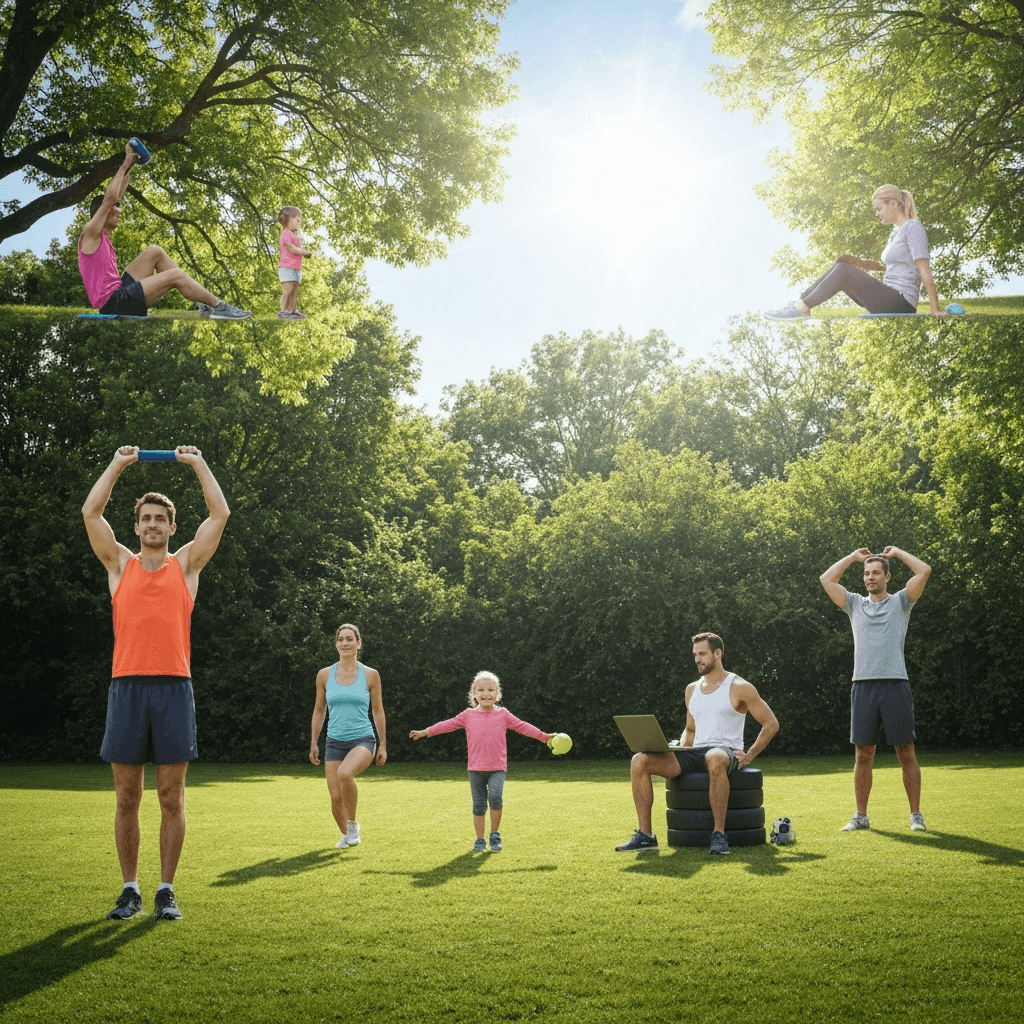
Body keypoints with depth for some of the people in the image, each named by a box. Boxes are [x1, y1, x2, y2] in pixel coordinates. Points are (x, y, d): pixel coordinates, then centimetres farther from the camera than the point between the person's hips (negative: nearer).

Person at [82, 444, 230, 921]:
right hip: (126, 686, 1)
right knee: (126, 800, 4)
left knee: (171, 799, 2)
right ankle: (130, 890, 13)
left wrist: (199, 464, 11)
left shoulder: (186, 564, 11)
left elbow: (220, 513, 5)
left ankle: (166, 890, 10)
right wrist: (117, 464, 11)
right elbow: (91, 512, 6)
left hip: (173, 688, -1)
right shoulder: (120, 565, 13)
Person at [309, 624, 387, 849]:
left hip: (363, 740, -3)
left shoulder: (370, 675, 0)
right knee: (336, 797, -4)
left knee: (345, 773, -33)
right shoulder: (324, 675, 5)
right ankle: (346, 835, 26)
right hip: (335, 743, 3)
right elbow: (319, 711, 14)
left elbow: (378, 711, 7)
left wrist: (383, 745, 5)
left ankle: (353, 824, -10)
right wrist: (313, 744, 10)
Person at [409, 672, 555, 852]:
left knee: (495, 796, -22)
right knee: (478, 805, 4)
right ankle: (480, 840, 17)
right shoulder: (468, 715, 6)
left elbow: (522, 726, 4)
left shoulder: (503, 714, 4)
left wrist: (544, 736, -1)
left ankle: (495, 835, -3)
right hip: (476, 768, 2)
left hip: (497, 768, -1)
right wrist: (425, 732, 1)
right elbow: (448, 724, 6)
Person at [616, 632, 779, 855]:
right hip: (695, 753, 6)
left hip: (725, 751, -6)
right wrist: (680, 749, 5)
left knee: (715, 759, -46)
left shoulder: (739, 688, 0)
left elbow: (771, 723, 1)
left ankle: (719, 835, -37)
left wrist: (748, 756, -8)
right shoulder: (692, 689, 19)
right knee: (639, 761, -18)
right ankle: (645, 835, -18)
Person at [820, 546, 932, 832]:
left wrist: (897, 552, 12)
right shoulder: (855, 604, 17)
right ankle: (861, 816, 12)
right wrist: (853, 556, 18)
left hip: (895, 685, -3)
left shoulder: (900, 602, 9)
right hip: (863, 685, 3)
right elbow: (826, 579, 11)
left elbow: (924, 570, -2)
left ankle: (916, 815, 6)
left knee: (906, 753, -1)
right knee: (863, 755, 5)